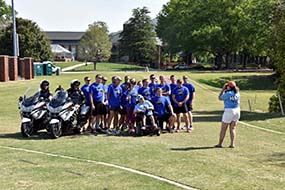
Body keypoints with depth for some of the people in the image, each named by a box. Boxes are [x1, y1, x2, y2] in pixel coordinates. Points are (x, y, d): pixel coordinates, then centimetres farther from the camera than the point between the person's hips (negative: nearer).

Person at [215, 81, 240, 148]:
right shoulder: (237, 93, 4)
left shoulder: (228, 93, -15)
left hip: (229, 111, -6)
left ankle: (220, 144, 10)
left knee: (223, 128, 5)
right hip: (237, 110, 6)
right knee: (233, 129, 12)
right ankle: (232, 144, 10)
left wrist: (223, 89, 0)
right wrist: (225, 90, 15)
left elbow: (220, 98, -3)